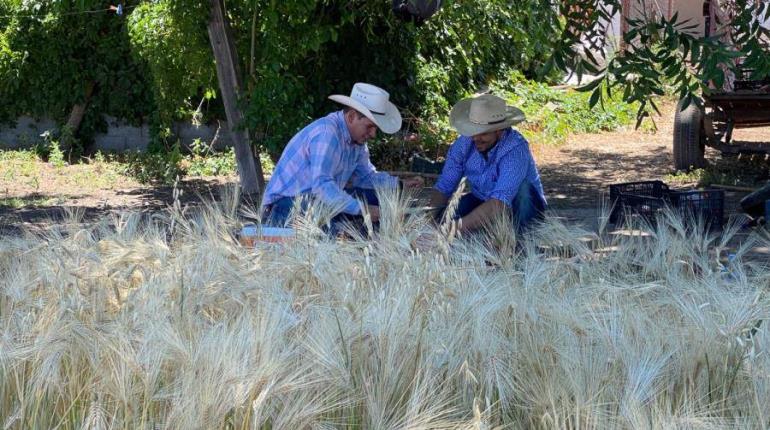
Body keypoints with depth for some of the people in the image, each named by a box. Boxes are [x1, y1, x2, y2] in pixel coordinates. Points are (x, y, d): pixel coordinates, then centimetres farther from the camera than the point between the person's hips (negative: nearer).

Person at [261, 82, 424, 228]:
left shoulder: (357, 138, 7)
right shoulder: (326, 133, -24)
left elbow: (365, 176, 19)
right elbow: (321, 186, -34)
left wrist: (400, 184, 3)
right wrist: (361, 210, -38)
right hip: (284, 206, -10)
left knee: (373, 198, 4)